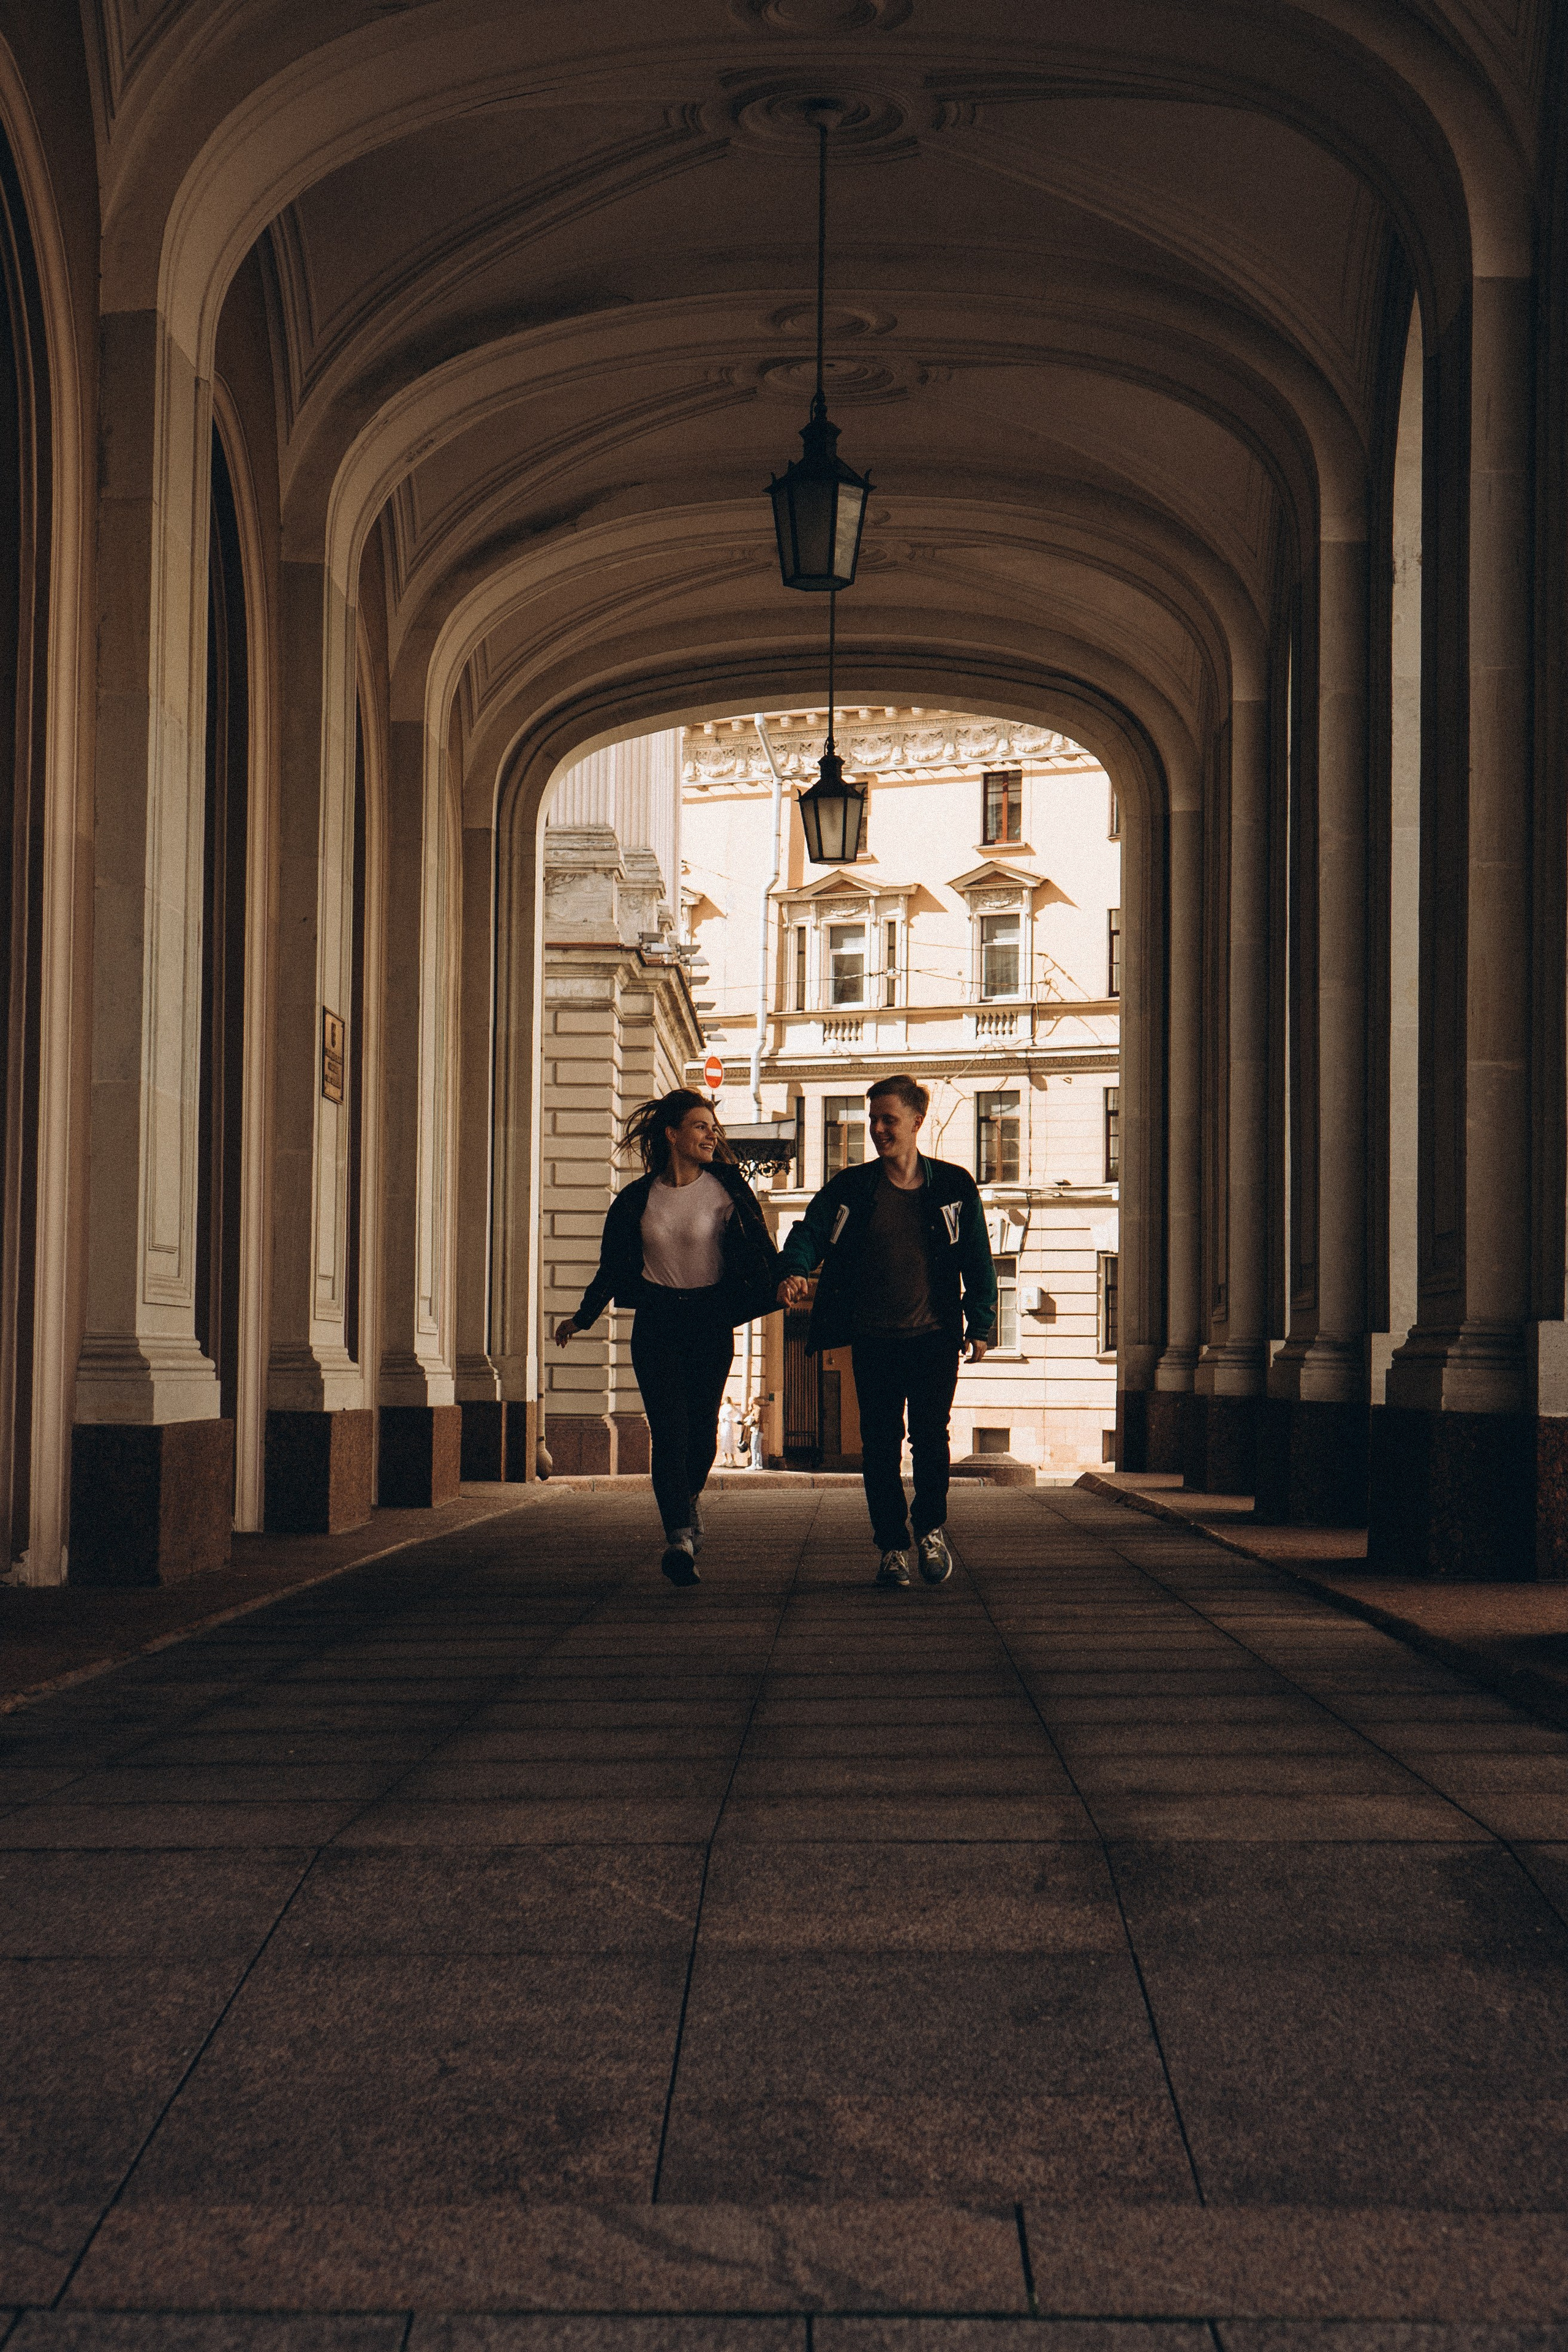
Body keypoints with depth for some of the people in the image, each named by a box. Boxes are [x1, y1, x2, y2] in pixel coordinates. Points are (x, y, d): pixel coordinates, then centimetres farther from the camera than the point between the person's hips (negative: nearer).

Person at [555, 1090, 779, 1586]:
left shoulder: (726, 1188, -2)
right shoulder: (637, 1199, 3)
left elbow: (758, 1247, 0)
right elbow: (613, 1265, 13)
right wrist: (583, 1317, 15)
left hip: (711, 1320, 0)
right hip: (656, 1321, 0)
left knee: (702, 1430, 2)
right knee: (669, 1429, -12)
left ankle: (688, 1498, 34)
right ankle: (679, 1535, -17)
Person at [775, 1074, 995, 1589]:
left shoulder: (954, 1187, 4)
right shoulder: (850, 1188, 5)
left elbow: (978, 1260, 7)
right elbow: (810, 1232, -2)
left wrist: (980, 1325, 1)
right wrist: (794, 1271, -23)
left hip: (934, 1337, -1)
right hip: (873, 1339, 1)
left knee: (930, 1435, -8)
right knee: (880, 1444, 2)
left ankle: (930, 1531, 13)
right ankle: (892, 1547, 11)